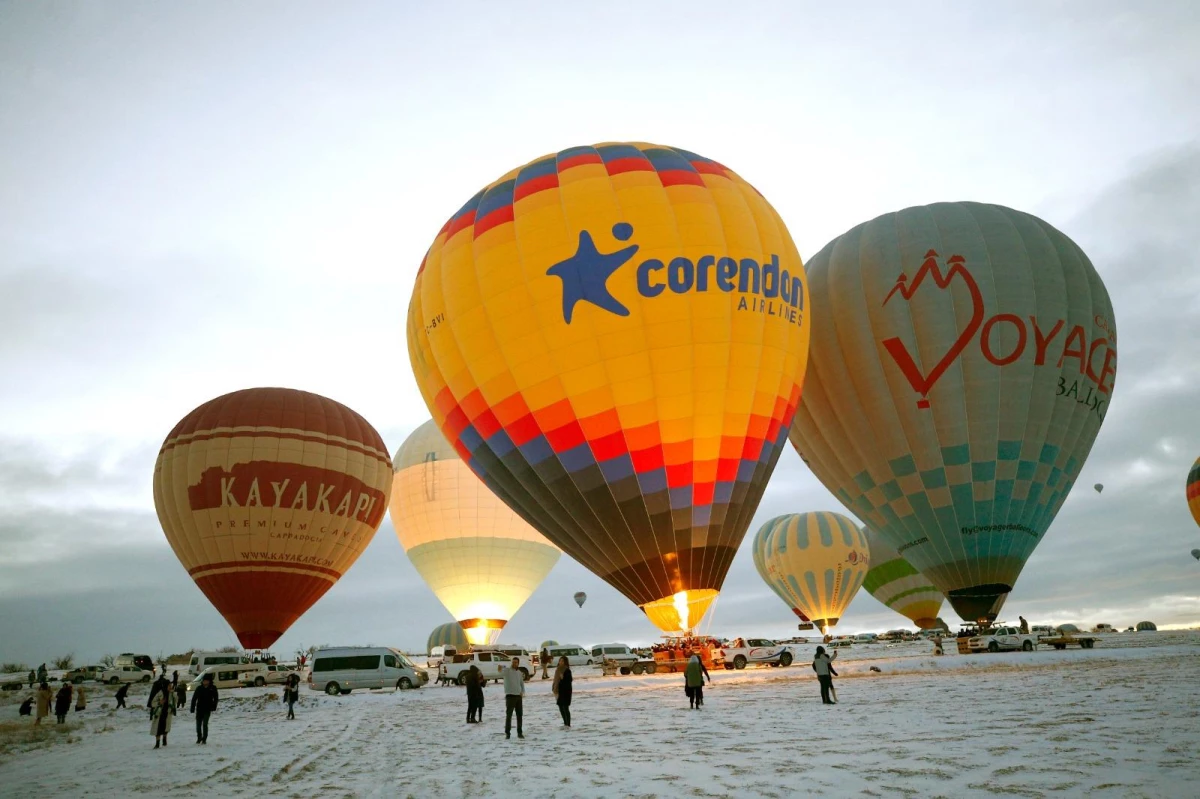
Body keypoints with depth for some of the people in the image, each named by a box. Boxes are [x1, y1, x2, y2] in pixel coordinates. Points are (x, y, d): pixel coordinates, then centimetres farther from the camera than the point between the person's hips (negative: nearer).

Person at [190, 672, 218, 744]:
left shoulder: (213, 688, -2)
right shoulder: (199, 688, 0)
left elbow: (215, 699, 2)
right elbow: (194, 699, 2)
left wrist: (213, 708, -7)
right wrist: (192, 709, -5)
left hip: (207, 709, -2)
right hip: (199, 709, 2)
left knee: (205, 724, -9)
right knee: (198, 724, 6)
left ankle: (204, 739, 1)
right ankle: (199, 738, 26)